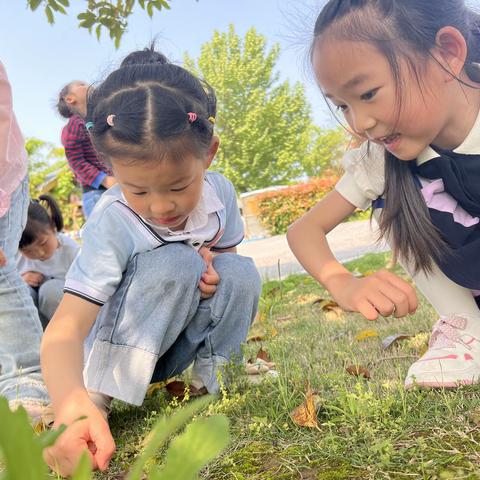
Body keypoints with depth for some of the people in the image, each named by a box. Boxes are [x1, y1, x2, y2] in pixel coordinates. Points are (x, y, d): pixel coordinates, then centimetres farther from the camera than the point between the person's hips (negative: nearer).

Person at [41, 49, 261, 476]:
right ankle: (99, 395, -25)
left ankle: (210, 376, -3)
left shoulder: (220, 193, -15)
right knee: (174, 263, -33)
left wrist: (213, 269, -20)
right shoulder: (112, 223, -30)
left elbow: (224, 252, 6)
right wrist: (71, 403, -59)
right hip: (115, 346, -4)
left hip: (181, 342, 4)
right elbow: (66, 327, -39)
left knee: (241, 273, -23)